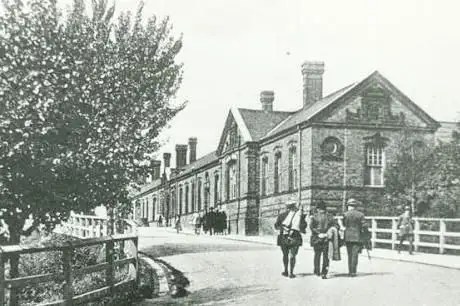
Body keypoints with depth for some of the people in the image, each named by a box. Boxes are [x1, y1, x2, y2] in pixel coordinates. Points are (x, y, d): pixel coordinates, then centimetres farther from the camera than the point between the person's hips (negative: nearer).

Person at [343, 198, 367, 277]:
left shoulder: (346, 214, -3)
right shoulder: (360, 214, -3)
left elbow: (344, 225, 4)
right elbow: (364, 226, -6)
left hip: (347, 237, 1)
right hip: (357, 237, -1)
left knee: (349, 255, 12)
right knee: (355, 254, 0)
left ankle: (350, 271, 15)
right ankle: (353, 272, -4)